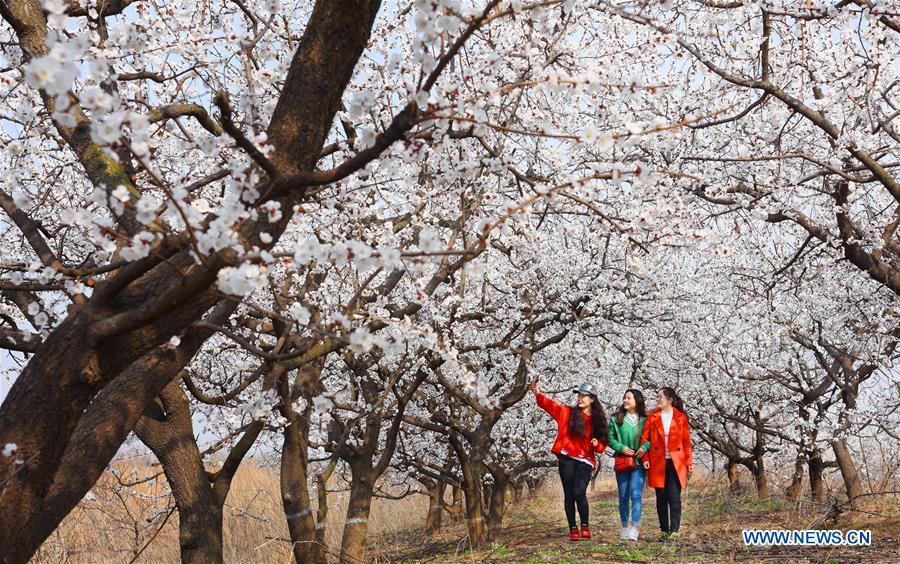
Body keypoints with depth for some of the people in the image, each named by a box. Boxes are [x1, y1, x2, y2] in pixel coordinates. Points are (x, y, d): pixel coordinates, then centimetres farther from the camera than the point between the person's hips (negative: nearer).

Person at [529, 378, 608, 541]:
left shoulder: (597, 420, 9)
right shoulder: (567, 412, 6)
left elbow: (603, 444, 13)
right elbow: (549, 405, -7)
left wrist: (597, 444, -10)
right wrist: (538, 394, -23)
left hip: (585, 461, -1)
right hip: (567, 459, 1)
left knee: (579, 492, -17)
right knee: (569, 494, 2)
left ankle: (585, 525, 2)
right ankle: (573, 529, 13)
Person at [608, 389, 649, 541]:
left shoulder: (645, 419, 2)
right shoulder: (616, 419, 7)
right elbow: (610, 438, 5)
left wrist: (644, 447, -16)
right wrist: (622, 448, -10)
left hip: (639, 462, -2)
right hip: (622, 462, 2)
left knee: (636, 494, -12)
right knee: (623, 496, 8)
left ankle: (634, 529, -15)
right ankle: (625, 528, 19)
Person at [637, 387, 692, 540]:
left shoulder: (681, 418, 4)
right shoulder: (652, 417, 7)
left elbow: (687, 441, 5)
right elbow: (644, 438, 4)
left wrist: (689, 462, 0)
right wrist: (645, 458, -7)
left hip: (676, 463, -1)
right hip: (657, 463, 2)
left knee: (674, 497, -6)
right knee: (661, 498, 5)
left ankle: (674, 531, -5)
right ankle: (664, 531, 12)